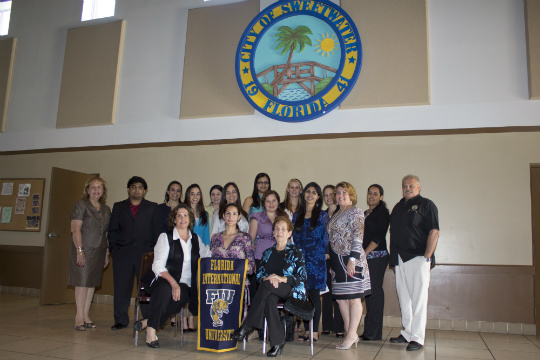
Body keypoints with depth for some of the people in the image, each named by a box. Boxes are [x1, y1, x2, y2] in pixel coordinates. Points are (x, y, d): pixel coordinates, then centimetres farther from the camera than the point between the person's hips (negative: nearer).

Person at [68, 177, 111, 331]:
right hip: (84, 249, -5)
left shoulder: (106, 209, 13)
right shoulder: (80, 206, -3)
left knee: (92, 282, 7)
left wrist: (107, 253, 12)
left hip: (99, 251, 5)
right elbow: (75, 230, -10)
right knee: (82, 281, -4)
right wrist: (80, 251, -17)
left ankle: (86, 315, 14)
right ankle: (79, 317, 3)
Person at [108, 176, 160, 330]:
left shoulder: (152, 207, 10)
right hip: (122, 254, 2)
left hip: (145, 253, -2)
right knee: (121, 287, 5)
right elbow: (112, 230, 13)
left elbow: (157, 231, 5)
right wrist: (113, 248, 1)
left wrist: (154, 252, -3)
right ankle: (121, 320, 16)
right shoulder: (118, 207, 16)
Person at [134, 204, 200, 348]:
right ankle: (151, 330, -26)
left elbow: (199, 265, 17)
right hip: (165, 281, -2)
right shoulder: (165, 237, 3)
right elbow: (158, 266, -7)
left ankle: (147, 322, -22)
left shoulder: (195, 239, 16)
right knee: (165, 289, -37)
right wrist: (173, 283, -23)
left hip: (186, 286, 3)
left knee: (181, 296, -33)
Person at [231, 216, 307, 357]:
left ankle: (247, 325, -30)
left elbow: (302, 278, -3)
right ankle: (277, 342, -32)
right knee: (269, 299, -36)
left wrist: (282, 279, -19)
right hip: (271, 292, 3)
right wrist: (267, 278, -12)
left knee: (267, 285, -34)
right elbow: (259, 276, 13)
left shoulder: (296, 252, 8)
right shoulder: (267, 253, 21)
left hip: (292, 291, -3)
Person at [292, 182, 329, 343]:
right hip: (300, 260, 4)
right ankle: (306, 330, 14)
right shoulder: (297, 216, 13)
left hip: (316, 260, -4)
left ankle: (315, 332, 5)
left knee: (314, 294, -2)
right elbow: (294, 238, 15)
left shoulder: (322, 215, 3)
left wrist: (325, 254, -7)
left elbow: (326, 238, 2)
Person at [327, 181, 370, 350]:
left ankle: (351, 335, 5)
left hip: (351, 260, -8)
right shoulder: (336, 214, 18)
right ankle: (351, 333, 17)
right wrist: (331, 260, 16)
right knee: (340, 298, 9)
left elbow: (358, 237, -14)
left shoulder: (355, 212, -6)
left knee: (353, 297, -1)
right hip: (337, 260, 8)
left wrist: (352, 259, -20)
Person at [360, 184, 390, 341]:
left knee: (374, 292, -5)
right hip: (365, 258, 8)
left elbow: (379, 237, -13)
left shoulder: (382, 212, -5)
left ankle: (374, 332, 2)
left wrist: (365, 253, -14)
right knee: (369, 292, 9)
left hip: (376, 257, -8)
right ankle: (369, 331, 15)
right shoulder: (365, 213, 20)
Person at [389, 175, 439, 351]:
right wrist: (393, 257, 12)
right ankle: (407, 333, 24)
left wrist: (427, 257, -17)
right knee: (404, 298, 12)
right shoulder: (398, 207, 17)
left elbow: (434, 232, -10)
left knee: (418, 298, -3)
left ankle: (417, 338, 3)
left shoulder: (426, 205, -2)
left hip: (418, 258, -7)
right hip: (400, 260, 7)